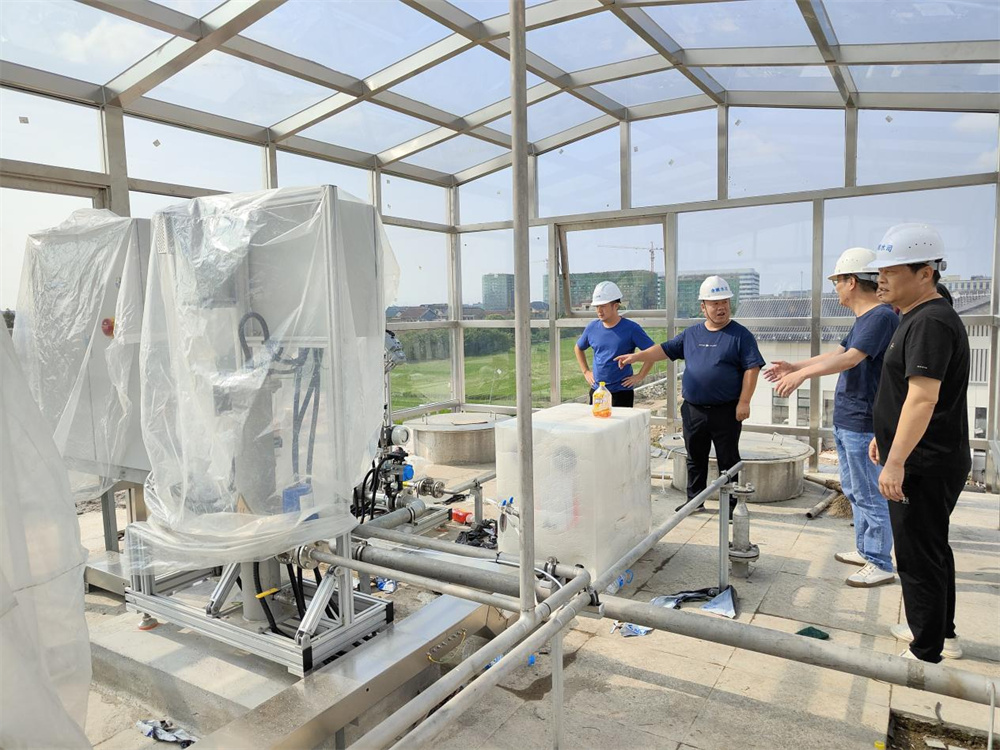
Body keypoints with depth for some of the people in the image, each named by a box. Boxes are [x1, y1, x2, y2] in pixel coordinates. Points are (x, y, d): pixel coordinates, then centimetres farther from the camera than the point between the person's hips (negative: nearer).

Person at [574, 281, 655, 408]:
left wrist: (639, 377, -10)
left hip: (622, 392, -4)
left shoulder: (631, 328, -9)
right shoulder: (592, 327, 3)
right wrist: (586, 371, 12)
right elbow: (578, 348, 21)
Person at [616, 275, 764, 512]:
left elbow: (752, 368, -8)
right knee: (695, 458, 14)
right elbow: (665, 350, 11)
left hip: (725, 411, -4)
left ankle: (731, 505, 17)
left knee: (728, 460, 5)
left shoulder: (740, 335, -4)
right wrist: (636, 356, -3)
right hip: (693, 410, 5)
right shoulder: (690, 334, 10)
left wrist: (744, 402, -14)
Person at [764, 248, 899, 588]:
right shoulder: (863, 318, 13)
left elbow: (850, 358, -29)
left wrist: (802, 374, -32)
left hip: (863, 425, -10)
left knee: (869, 495, -1)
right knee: (854, 491, 19)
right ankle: (866, 550, 32)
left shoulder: (882, 317, -18)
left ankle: (881, 565, 10)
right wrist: (794, 366, 20)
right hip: (846, 422, 10)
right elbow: (837, 354, 21)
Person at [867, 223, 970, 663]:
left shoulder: (931, 323, -20)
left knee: (919, 556, 0)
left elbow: (923, 397, -28)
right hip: (926, 460, 11)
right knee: (931, 548, 22)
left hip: (925, 464, -11)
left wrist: (896, 460, -30)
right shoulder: (916, 318, 13)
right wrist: (884, 437, 25)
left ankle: (927, 655, 13)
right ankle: (943, 633, 38)